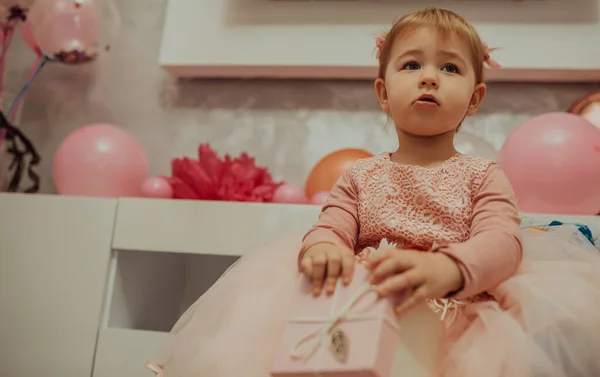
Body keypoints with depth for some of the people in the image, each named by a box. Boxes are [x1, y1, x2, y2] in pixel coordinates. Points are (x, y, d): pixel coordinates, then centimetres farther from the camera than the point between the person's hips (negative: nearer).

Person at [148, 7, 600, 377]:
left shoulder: (483, 174, 11)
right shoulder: (361, 175, 19)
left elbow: (503, 240, -8)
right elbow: (329, 228, 5)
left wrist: (447, 268, -33)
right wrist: (319, 248, -25)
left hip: (456, 311, -1)